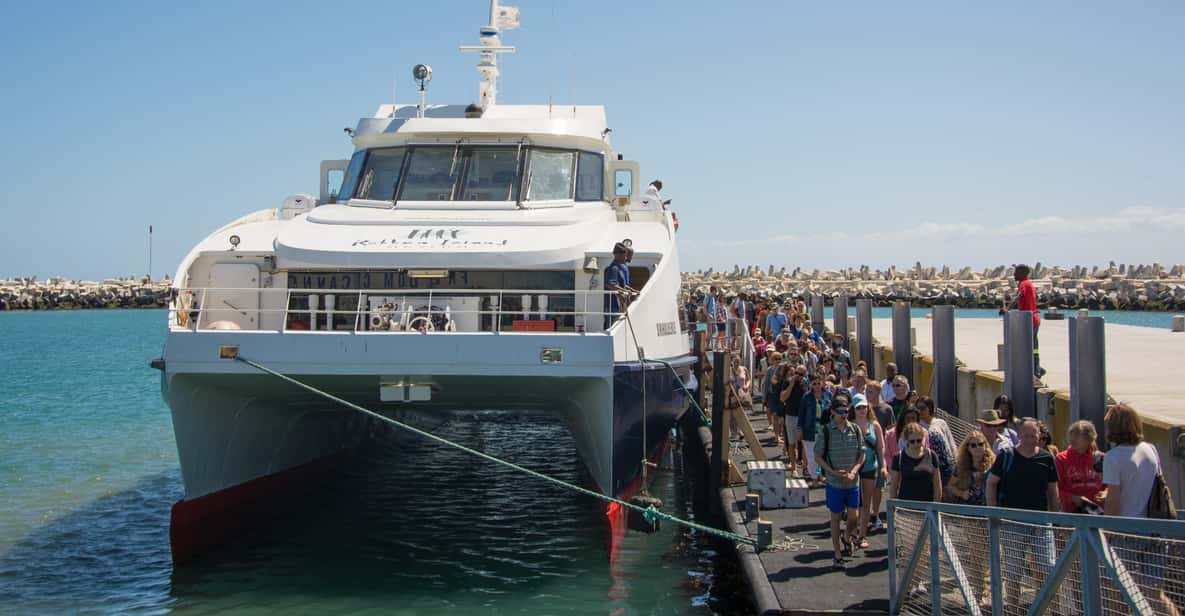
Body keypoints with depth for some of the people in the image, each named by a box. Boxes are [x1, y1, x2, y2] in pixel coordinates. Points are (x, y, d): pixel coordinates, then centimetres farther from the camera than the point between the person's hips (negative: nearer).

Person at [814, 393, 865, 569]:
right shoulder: (826, 431, -8)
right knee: (836, 517, 7)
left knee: (854, 516, 4)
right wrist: (833, 472, -16)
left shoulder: (855, 429, 0)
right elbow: (817, 457, -4)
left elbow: (862, 454, 5)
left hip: (853, 482, 2)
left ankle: (847, 536, 37)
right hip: (834, 482, -2)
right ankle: (837, 554, 18)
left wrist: (853, 471, -11)